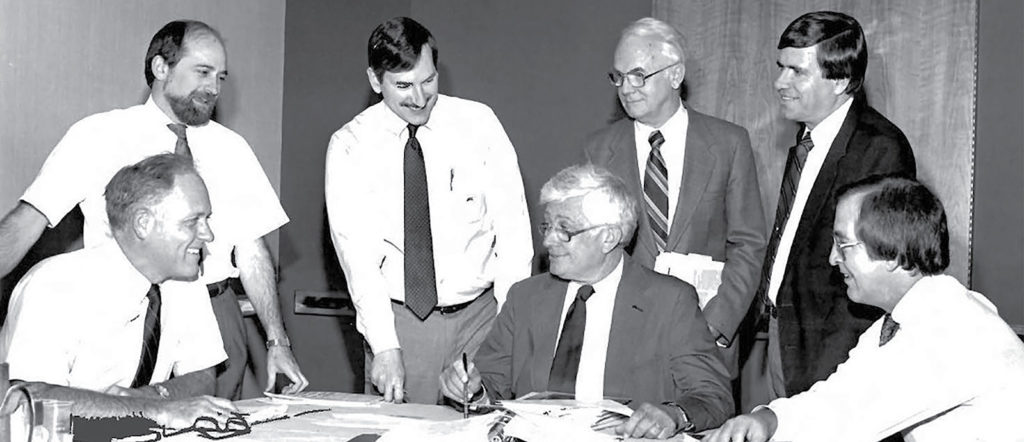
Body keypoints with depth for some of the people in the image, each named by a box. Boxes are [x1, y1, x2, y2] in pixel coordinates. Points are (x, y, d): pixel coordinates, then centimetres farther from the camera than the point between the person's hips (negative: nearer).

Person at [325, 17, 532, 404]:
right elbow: (356, 251, -11)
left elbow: (512, 227, -4)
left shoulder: (478, 124, -2)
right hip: (396, 320, 0)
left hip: (480, 314, 1)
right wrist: (384, 346, -19)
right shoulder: (349, 146, -4)